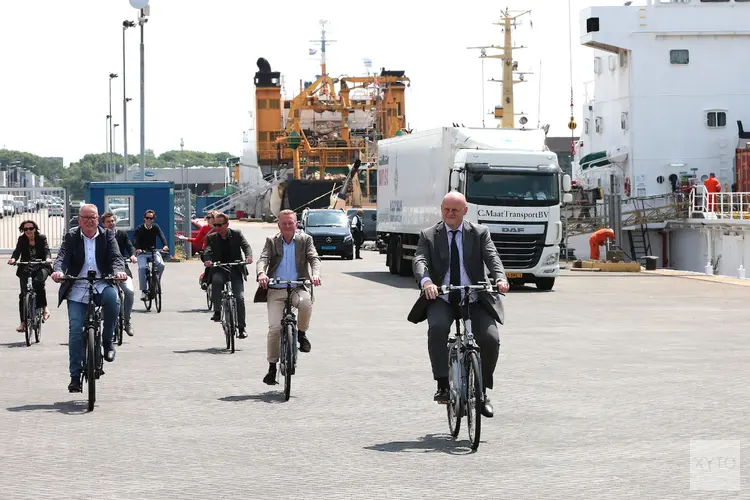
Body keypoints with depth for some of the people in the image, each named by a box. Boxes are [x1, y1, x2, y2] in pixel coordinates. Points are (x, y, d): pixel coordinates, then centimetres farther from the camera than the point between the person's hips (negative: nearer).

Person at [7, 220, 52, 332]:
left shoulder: (41, 238, -2)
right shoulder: (21, 240, 2)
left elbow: (46, 249, -16)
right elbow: (17, 251, -13)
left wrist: (48, 258, -39)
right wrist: (13, 259, -36)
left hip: (41, 267, -2)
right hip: (26, 268, 2)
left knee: (38, 282, -34)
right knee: (24, 294, -6)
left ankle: (44, 307, -15)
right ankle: (23, 322, 1)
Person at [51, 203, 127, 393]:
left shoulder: (107, 236, 7)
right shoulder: (71, 237, 6)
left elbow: (116, 257, -4)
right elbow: (62, 256, -8)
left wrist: (118, 270, -28)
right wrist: (58, 271, -30)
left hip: (101, 286, 0)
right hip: (77, 290, 0)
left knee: (112, 297, -34)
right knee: (75, 330, -9)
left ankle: (107, 340, -11)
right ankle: (75, 375, -1)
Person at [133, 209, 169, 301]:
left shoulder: (155, 227, 1)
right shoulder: (139, 229, -6)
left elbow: (161, 236, -15)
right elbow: (135, 240, -20)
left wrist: (165, 245, -35)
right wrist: (137, 249, -42)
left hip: (153, 251, 2)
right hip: (142, 253, -2)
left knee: (161, 265, -24)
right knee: (142, 268, -27)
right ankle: (143, 291, -20)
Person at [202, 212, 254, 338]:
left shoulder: (236, 234, 4)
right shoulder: (212, 238, 5)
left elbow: (246, 246, -9)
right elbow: (207, 251, -10)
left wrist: (248, 256, -31)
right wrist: (207, 260, -34)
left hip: (236, 270, 0)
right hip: (220, 269, 0)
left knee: (239, 298, -11)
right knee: (216, 280, -35)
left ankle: (241, 328, 0)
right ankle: (217, 311, -25)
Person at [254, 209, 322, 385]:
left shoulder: (305, 240, 10)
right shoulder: (271, 242, 11)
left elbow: (314, 259, -3)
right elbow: (263, 259, -3)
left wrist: (315, 274, -25)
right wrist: (261, 274, -26)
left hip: (297, 288, -1)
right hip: (276, 291, 1)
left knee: (306, 302, -36)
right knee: (274, 328, -11)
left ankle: (301, 334, -8)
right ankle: (272, 366, 4)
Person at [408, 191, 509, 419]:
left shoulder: (480, 233, 8)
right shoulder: (428, 236, 7)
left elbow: (492, 257, -7)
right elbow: (419, 260, -9)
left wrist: (500, 278, -30)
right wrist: (426, 281, -33)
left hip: (474, 300, 0)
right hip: (441, 300, 0)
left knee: (490, 339, -21)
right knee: (437, 328, -33)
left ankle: (482, 391, 0)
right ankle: (443, 385, -26)